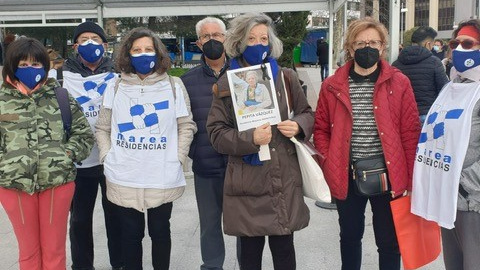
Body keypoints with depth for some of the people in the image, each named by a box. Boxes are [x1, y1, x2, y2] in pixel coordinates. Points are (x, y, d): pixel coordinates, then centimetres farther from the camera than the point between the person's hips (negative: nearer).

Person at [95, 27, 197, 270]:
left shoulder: (174, 86, 3)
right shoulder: (115, 89, 6)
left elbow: (187, 126, 4)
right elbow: (102, 128, 11)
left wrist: (177, 157, -4)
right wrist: (107, 156, -1)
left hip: (163, 178, -1)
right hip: (123, 179, 1)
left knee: (160, 231, 14)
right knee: (131, 232, 12)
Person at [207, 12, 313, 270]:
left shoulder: (286, 77, 6)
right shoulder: (225, 84, 2)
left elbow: (307, 113, 14)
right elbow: (216, 132, -2)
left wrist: (298, 125, -9)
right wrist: (250, 139, -19)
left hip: (284, 179, 1)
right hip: (246, 182, -1)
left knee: (284, 249, 10)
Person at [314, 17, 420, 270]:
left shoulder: (399, 83, -4)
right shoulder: (332, 86, -2)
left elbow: (411, 133, -3)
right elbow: (321, 129, 6)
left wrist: (411, 177, -4)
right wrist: (329, 166, -5)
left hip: (387, 175, -1)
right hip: (347, 176, 1)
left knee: (389, 241, 12)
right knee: (349, 236, 20)